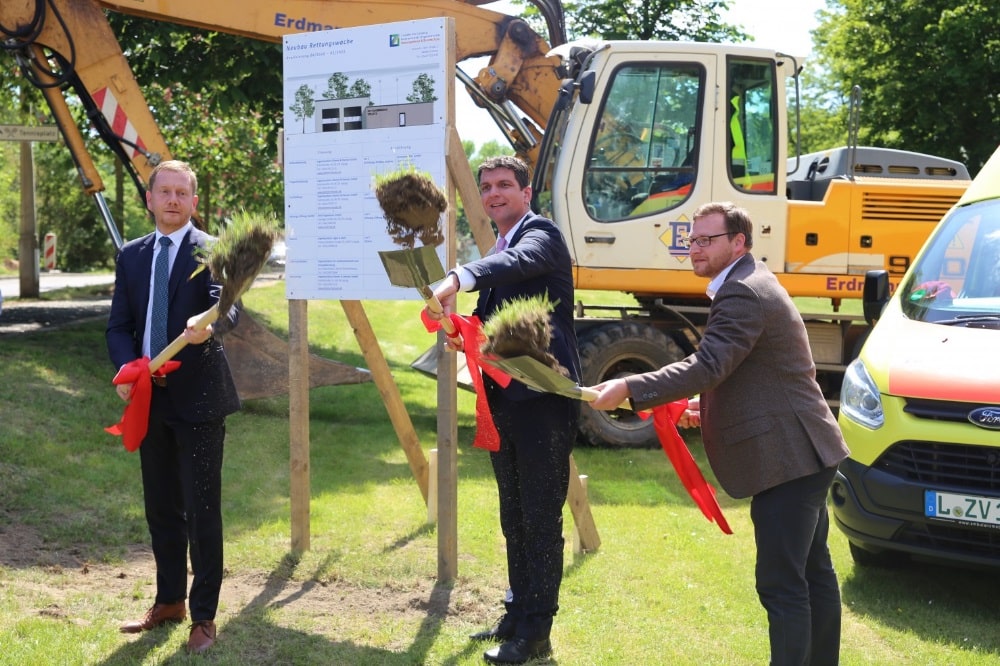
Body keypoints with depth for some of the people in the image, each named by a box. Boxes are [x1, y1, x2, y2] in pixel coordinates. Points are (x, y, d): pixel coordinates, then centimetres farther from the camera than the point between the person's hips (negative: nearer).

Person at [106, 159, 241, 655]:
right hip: (148, 397, 6)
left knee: (202, 509, -3)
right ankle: (169, 601, 31)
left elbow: (228, 305, -23)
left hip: (198, 397, -6)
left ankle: (203, 616, 8)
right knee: (160, 507, 16)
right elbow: (119, 325, 8)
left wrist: (208, 325, -45)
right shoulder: (131, 256, 11)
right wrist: (126, 367, -11)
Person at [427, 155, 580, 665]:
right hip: (504, 398, 9)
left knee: (540, 519, -2)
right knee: (514, 519, 17)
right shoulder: (497, 251, 18)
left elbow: (516, 263, -34)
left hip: (542, 398, -9)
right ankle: (518, 613, 29)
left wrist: (457, 280, -51)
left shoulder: (541, 235, -10)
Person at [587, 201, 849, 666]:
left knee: (782, 585, -8)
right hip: (803, 454, 11)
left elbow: (707, 366, -28)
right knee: (812, 572, 19)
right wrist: (709, 407, 13)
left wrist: (628, 390, -30)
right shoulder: (749, 285, 17)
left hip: (788, 458, -11)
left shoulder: (742, 294, -18)